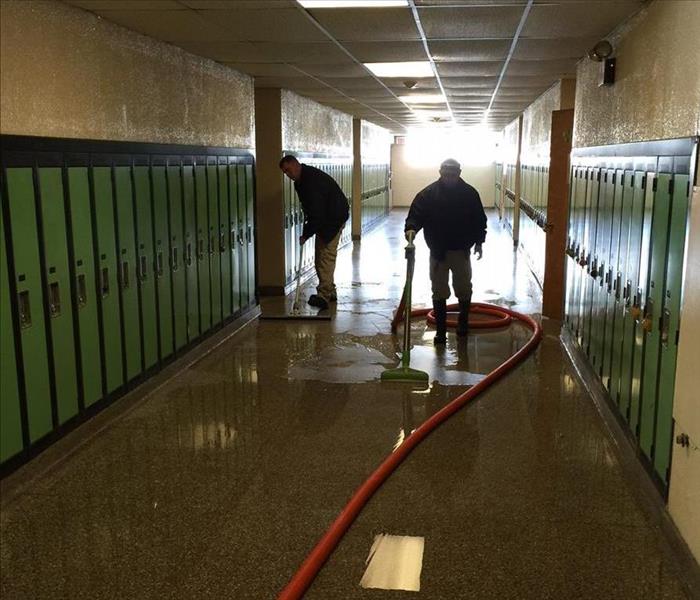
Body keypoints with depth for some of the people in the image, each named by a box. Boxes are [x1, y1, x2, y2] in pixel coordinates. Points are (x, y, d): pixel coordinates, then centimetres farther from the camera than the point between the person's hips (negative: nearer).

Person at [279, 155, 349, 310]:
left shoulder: (313, 180, -26)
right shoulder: (301, 180, 7)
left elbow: (316, 211, -30)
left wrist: (306, 234, -26)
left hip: (334, 217, -10)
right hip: (323, 218, 10)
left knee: (326, 255, -16)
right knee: (321, 256, 11)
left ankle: (324, 295, -21)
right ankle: (330, 292, 19)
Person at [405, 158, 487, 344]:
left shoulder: (470, 193, -1)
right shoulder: (428, 193, -7)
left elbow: (479, 220, 7)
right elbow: (415, 215, -10)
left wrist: (478, 242, 6)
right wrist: (411, 228, -30)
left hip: (462, 250, 1)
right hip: (438, 251, -1)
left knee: (464, 289, 12)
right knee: (439, 292, 3)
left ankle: (463, 322, 33)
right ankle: (440, 330, 10)